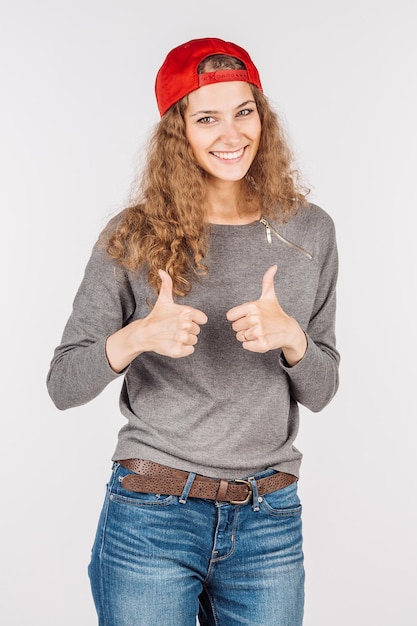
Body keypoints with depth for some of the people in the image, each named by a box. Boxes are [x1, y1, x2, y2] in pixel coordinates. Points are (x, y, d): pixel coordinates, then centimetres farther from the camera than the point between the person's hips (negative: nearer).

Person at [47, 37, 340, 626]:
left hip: (269, 520, 3)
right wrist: (136, 337, -23)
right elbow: (62, 384, -4)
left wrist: (291, 337, -16)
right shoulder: (134, 236, -5)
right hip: (152, 516, -2)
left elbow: (320, 391, 5)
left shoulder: (308, 231, 2)